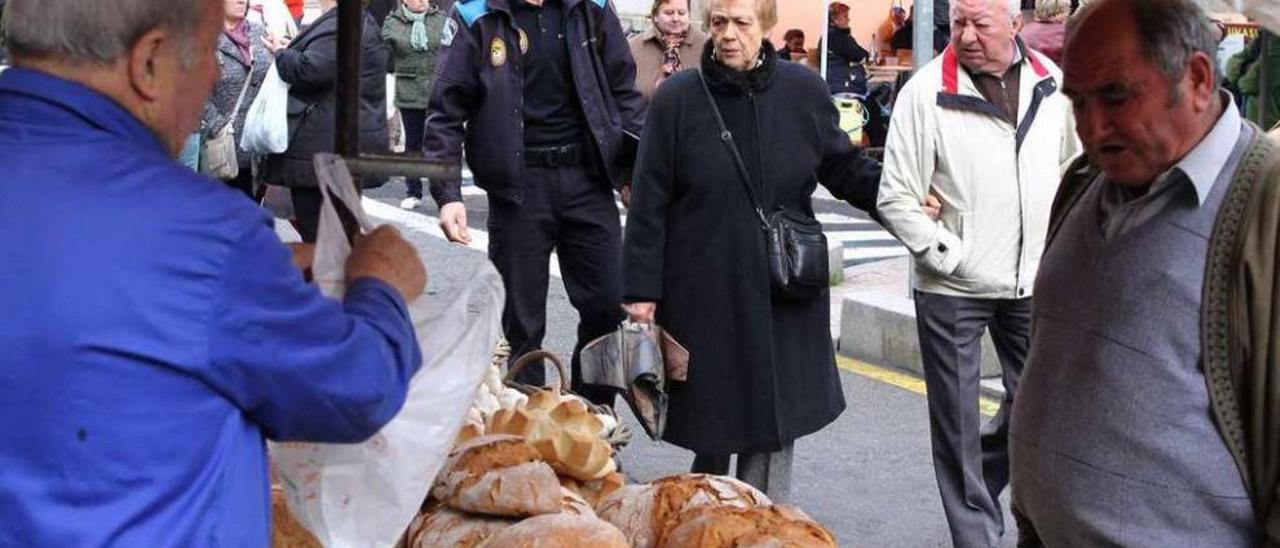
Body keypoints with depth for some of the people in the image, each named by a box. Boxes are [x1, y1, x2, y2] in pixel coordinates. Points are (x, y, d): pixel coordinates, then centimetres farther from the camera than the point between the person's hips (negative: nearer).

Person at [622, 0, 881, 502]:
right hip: (705, 293, -2)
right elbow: (650, 203, -3)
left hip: (784, 295, 2)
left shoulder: (804, 91, 1)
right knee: (714, 424, 8)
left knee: (776, 418, 6)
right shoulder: (677, 99, -4)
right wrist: (642, 288, -5)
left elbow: (845, 168, 11)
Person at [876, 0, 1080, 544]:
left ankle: (976, 481, 40)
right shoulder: (926, 92, -12)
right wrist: (949, 255, -14)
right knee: (957, 421, 4)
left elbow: (1074, 167, 15)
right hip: (953, 288, -4)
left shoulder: (1052, 82, 1)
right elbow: (896, 199, -10)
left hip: (1034, 282, 4)